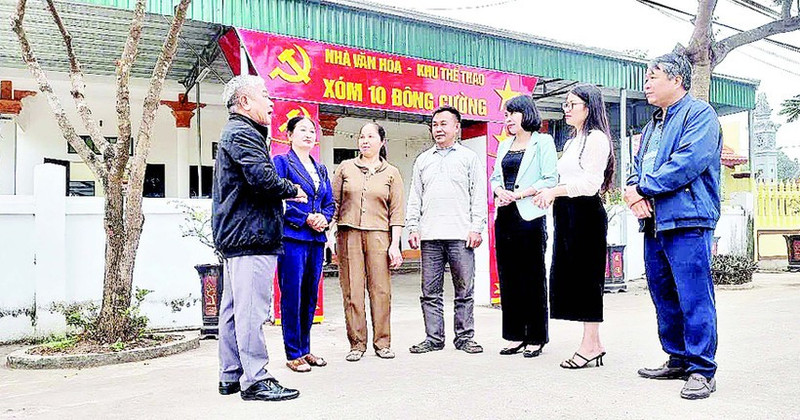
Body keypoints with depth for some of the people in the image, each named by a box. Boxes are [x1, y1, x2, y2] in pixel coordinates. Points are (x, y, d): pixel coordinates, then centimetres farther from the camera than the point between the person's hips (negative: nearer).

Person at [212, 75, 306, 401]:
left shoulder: (236, 133, 24)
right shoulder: (242, 133, -11)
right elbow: (262, 177, -24)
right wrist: (292, 191, -7)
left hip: (235, 237, 11)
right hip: (250, 236, -11)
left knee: (233, 307, 13)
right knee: (251, 309, -8)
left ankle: (231, 375, 22)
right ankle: (255, 380, -3)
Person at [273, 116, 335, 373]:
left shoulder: (321, 169, 19)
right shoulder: (282, 162, -1)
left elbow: (330, 202, 19)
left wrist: (324, 218, -3)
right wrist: (306, 218, -14)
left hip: (316, 239, 7)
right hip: (292, 238, -6)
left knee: (310, 296, 10)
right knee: (292, 296, -4)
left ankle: (305, 349, 21)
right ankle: (294, 354, 5)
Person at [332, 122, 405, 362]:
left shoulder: (391, 173, 10)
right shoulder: (346, 168, 12)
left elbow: (397, 212, 6)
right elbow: (334, 202, 11)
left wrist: (395, 244, -3)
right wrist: (331, 234, 1)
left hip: (378, 235, -1)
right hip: (348, 234, 1)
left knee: (381, 290, -3)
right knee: (352, 291, -1)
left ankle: (382, 342, 9)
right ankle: (357, 344, 8)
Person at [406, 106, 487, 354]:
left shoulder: (469, 157, 9)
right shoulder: (423, 160, 18)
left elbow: (478, 196, 4)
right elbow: (415, 197, 16)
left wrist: (476, 228, -5)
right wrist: (413, 228, 6)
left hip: (461, 235, -3)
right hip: (430, 236, 3)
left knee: (464, 290, 1)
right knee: (430, 291, 4)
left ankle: (464, 336, 12)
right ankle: (434, 338, 12)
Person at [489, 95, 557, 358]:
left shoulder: (542, 142, 1)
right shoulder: (504, 146, 20)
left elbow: (550, 179, -7)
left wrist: (518, 194, -14)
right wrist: (500, 191, -4)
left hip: (530, 216, -6)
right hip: (505, 217, 6)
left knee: (533, 278, -2)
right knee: (508, 277, 7)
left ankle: (536, 338, 6)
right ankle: (515, 336, 15)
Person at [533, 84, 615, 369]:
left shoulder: (596, 138, -6)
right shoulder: (571, 143, 22)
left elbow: (591, 181, -16)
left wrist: (554, 191, -23)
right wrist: (549, 194, 5)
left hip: (586, 212, -9)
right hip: (566, 213, 9)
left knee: (586, 276, -6)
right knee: (572, 276, 8)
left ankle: (590, 346, 1)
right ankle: (594, 344, 15)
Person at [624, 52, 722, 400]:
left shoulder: (699, 113, -4)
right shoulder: (653, 124, 24)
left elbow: (688, 162, -18)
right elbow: (638, 165, 20)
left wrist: (643, 188, -12)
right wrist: (633, 190, -2)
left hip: (687, 221, -9)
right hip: (654, 223, 9)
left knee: (694, 299, -6)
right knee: (664, 297, 14)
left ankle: (701, 370, 3)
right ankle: (677, 361, 25)